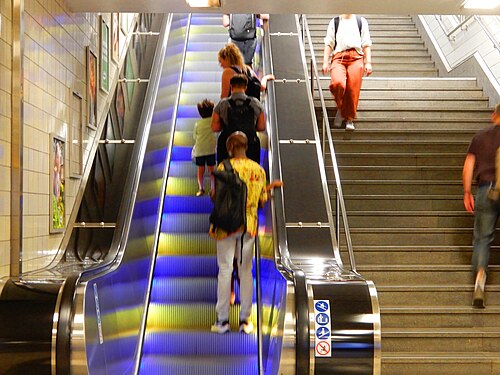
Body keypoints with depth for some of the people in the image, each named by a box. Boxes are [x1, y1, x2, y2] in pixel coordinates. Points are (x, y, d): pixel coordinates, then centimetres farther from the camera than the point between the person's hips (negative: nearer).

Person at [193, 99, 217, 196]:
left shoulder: (197, 123, 2)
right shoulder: (213, 121, -5)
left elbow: (194, 137, 9)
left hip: (199, 150, 1)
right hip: (211, 149, -1)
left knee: (201, 170, 6)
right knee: (211, 169, 5)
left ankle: (201, 189, 11)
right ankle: (212, 188, 7)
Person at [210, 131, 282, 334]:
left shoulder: (224, 167, -7)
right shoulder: (259, 170, 4)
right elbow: (261, 202, 6)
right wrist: (270, 187, 24)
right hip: (249, 226, 3)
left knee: (225, 270, 3)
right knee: (246, 271, 10)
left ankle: (222, 321, 6)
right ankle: (245, 321, 13)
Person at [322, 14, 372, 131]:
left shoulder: (361, 21, 22)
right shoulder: (335, 22, 22)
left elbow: (366, 44, 16)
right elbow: (329, 43, 14)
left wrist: (368, 62, 5)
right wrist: (325, 62, 3)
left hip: (356, 57, 1)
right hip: (339, 57, -1)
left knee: (353, 90, -12)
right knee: (337, 83, -28)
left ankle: (349, 119, 4)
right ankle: (340, 108, -2)